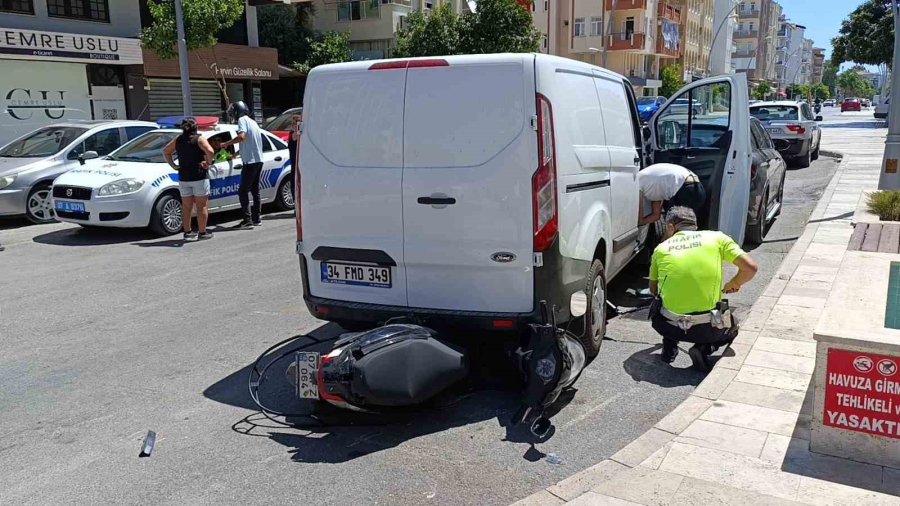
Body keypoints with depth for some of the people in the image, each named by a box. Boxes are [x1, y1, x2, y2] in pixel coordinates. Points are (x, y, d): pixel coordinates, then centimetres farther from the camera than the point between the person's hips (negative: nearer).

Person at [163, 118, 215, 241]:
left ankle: (187, 232, 15)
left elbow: (165, 151, 18)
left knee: (186, 207, 11)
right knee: (202, 206, 2)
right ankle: (202, 233, 3)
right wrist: (209, 162, -11)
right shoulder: (199, 139, -8)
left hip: (183, 178, 5)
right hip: (199, 177, -5)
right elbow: (210, 151, -25)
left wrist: (173, 165, 15)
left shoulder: (178, 140, 9)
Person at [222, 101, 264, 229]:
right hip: (258, 160, 9)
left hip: (250, 161, -9)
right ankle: (256, 219, 17)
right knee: (255, 190, 13)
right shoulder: (252, 121, 20)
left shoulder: (242, 120, -8)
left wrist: (226, 143, -15)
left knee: (243, 191, -7)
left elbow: (242, 137, -26)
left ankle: (247, 220, -11)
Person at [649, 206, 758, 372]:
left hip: (670, 327, 1)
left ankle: (669, 346, 11)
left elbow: (653, 289, 20)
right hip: (708, 329, -1)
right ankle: (704, 348, 4)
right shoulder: (716, 237, 5)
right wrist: (732, 285, 20)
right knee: (731, 327, 33)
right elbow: (750, 268, 0)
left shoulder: (661, 248, 8)